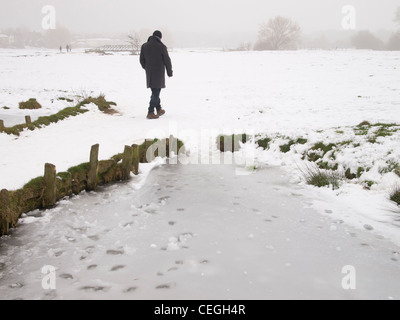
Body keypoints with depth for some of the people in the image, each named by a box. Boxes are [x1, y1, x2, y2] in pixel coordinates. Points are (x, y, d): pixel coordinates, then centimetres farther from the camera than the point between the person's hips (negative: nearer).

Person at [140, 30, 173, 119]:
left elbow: (142, 60, 11)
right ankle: (150, 112, -8)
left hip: (149, 73, 6)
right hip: (159, 73, -5)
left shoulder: (144, 46, 5)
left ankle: (159, 110, 26)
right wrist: (170, 72, 7)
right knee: (156, 92, -4)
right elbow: (167, 60, -5)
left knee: (155, 91, 17)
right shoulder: (161, 47, -10)